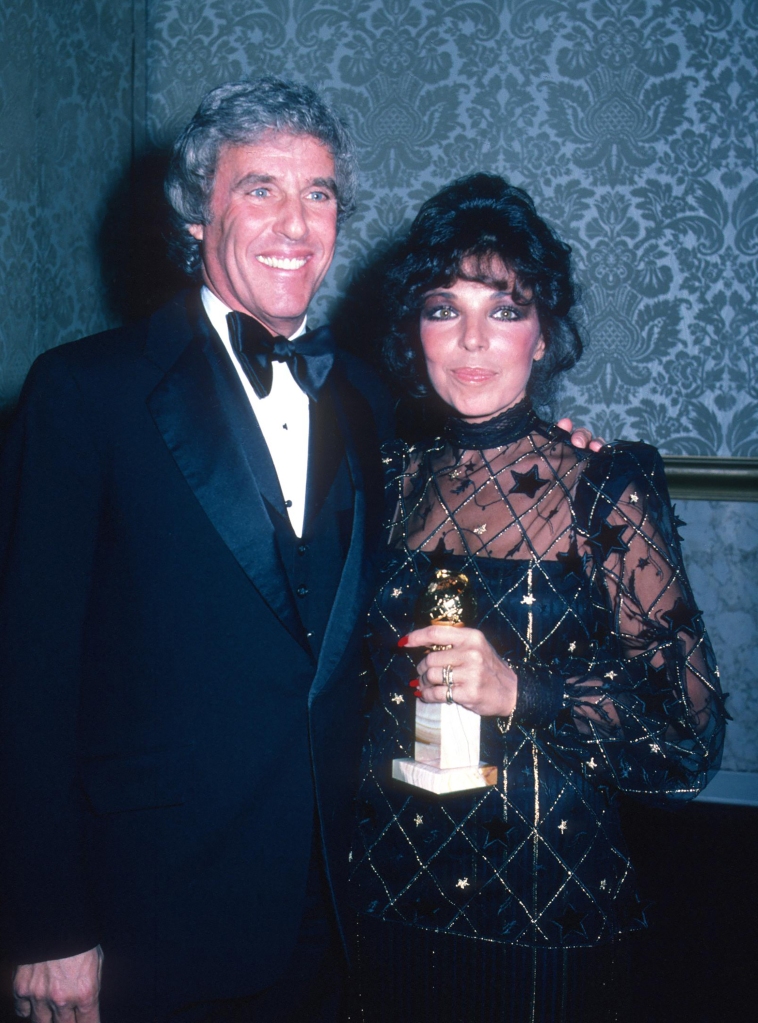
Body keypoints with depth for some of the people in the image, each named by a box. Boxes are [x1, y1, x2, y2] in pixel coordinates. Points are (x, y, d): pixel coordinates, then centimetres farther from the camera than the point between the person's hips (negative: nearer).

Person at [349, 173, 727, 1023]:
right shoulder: (397, 482, 0)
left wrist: (521, 692, -24)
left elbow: (690, 734, -12)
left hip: (550, 911, -3)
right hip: (391, 898, 3)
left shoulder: (609, 490, -10)